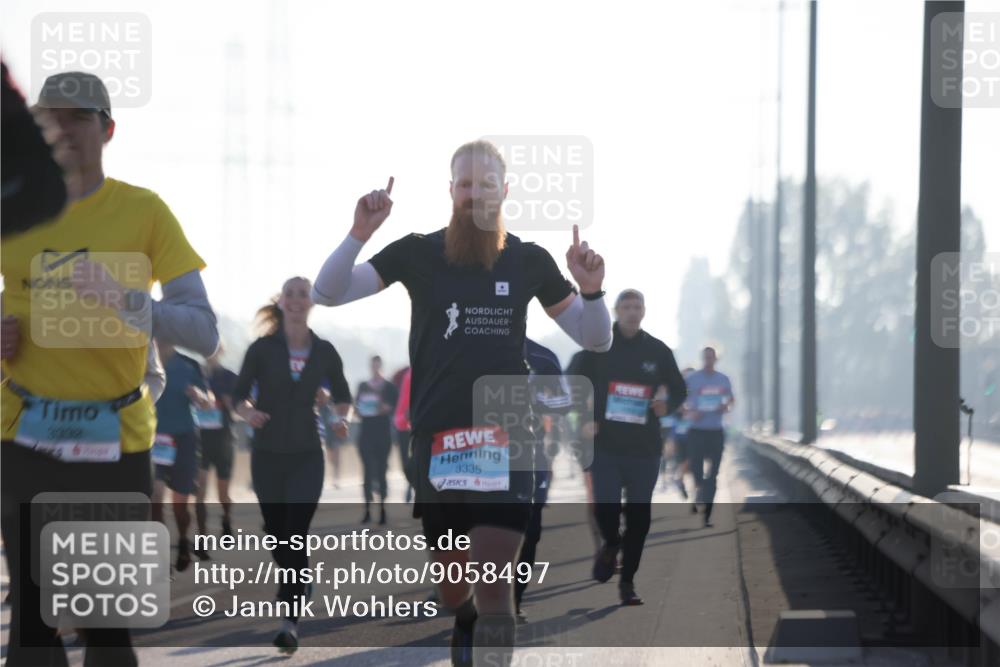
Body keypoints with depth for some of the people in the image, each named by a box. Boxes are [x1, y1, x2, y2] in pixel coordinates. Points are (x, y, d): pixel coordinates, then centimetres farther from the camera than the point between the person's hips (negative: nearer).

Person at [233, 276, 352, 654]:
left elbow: (342, 396, 14)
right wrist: (248, 413, -22)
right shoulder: (262, 349, -3)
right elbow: (239, 395, 0)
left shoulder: (324, 352, 1)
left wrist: (341, 420, -6)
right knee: (276, 534, 10)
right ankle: (296, 590, 37)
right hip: (267, 455, 1)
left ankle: (290, 621, -15)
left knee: (296, 536, -13)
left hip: (306, 456, -1)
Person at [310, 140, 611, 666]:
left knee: (492, 582, -15)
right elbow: (328, 293, -7)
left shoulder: (529, 261, 3)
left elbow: (595, 339, 9)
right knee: (451, 587, 13)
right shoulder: (418, 253, 1)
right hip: (437, 440, 1)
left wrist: (591, 290, -12)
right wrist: (360, 234, -23)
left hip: (504, 439, -1)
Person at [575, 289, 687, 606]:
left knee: (638, 516, 3)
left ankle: (628, 580, 14)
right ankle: (611, 544, 22)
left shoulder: (657, 351, 5)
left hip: (645, 448, 1)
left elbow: (679, 389, 14)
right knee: (605, 506, -13)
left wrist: (667, 405, -9)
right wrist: (588, 419, -6)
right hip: (606, 444, -1)